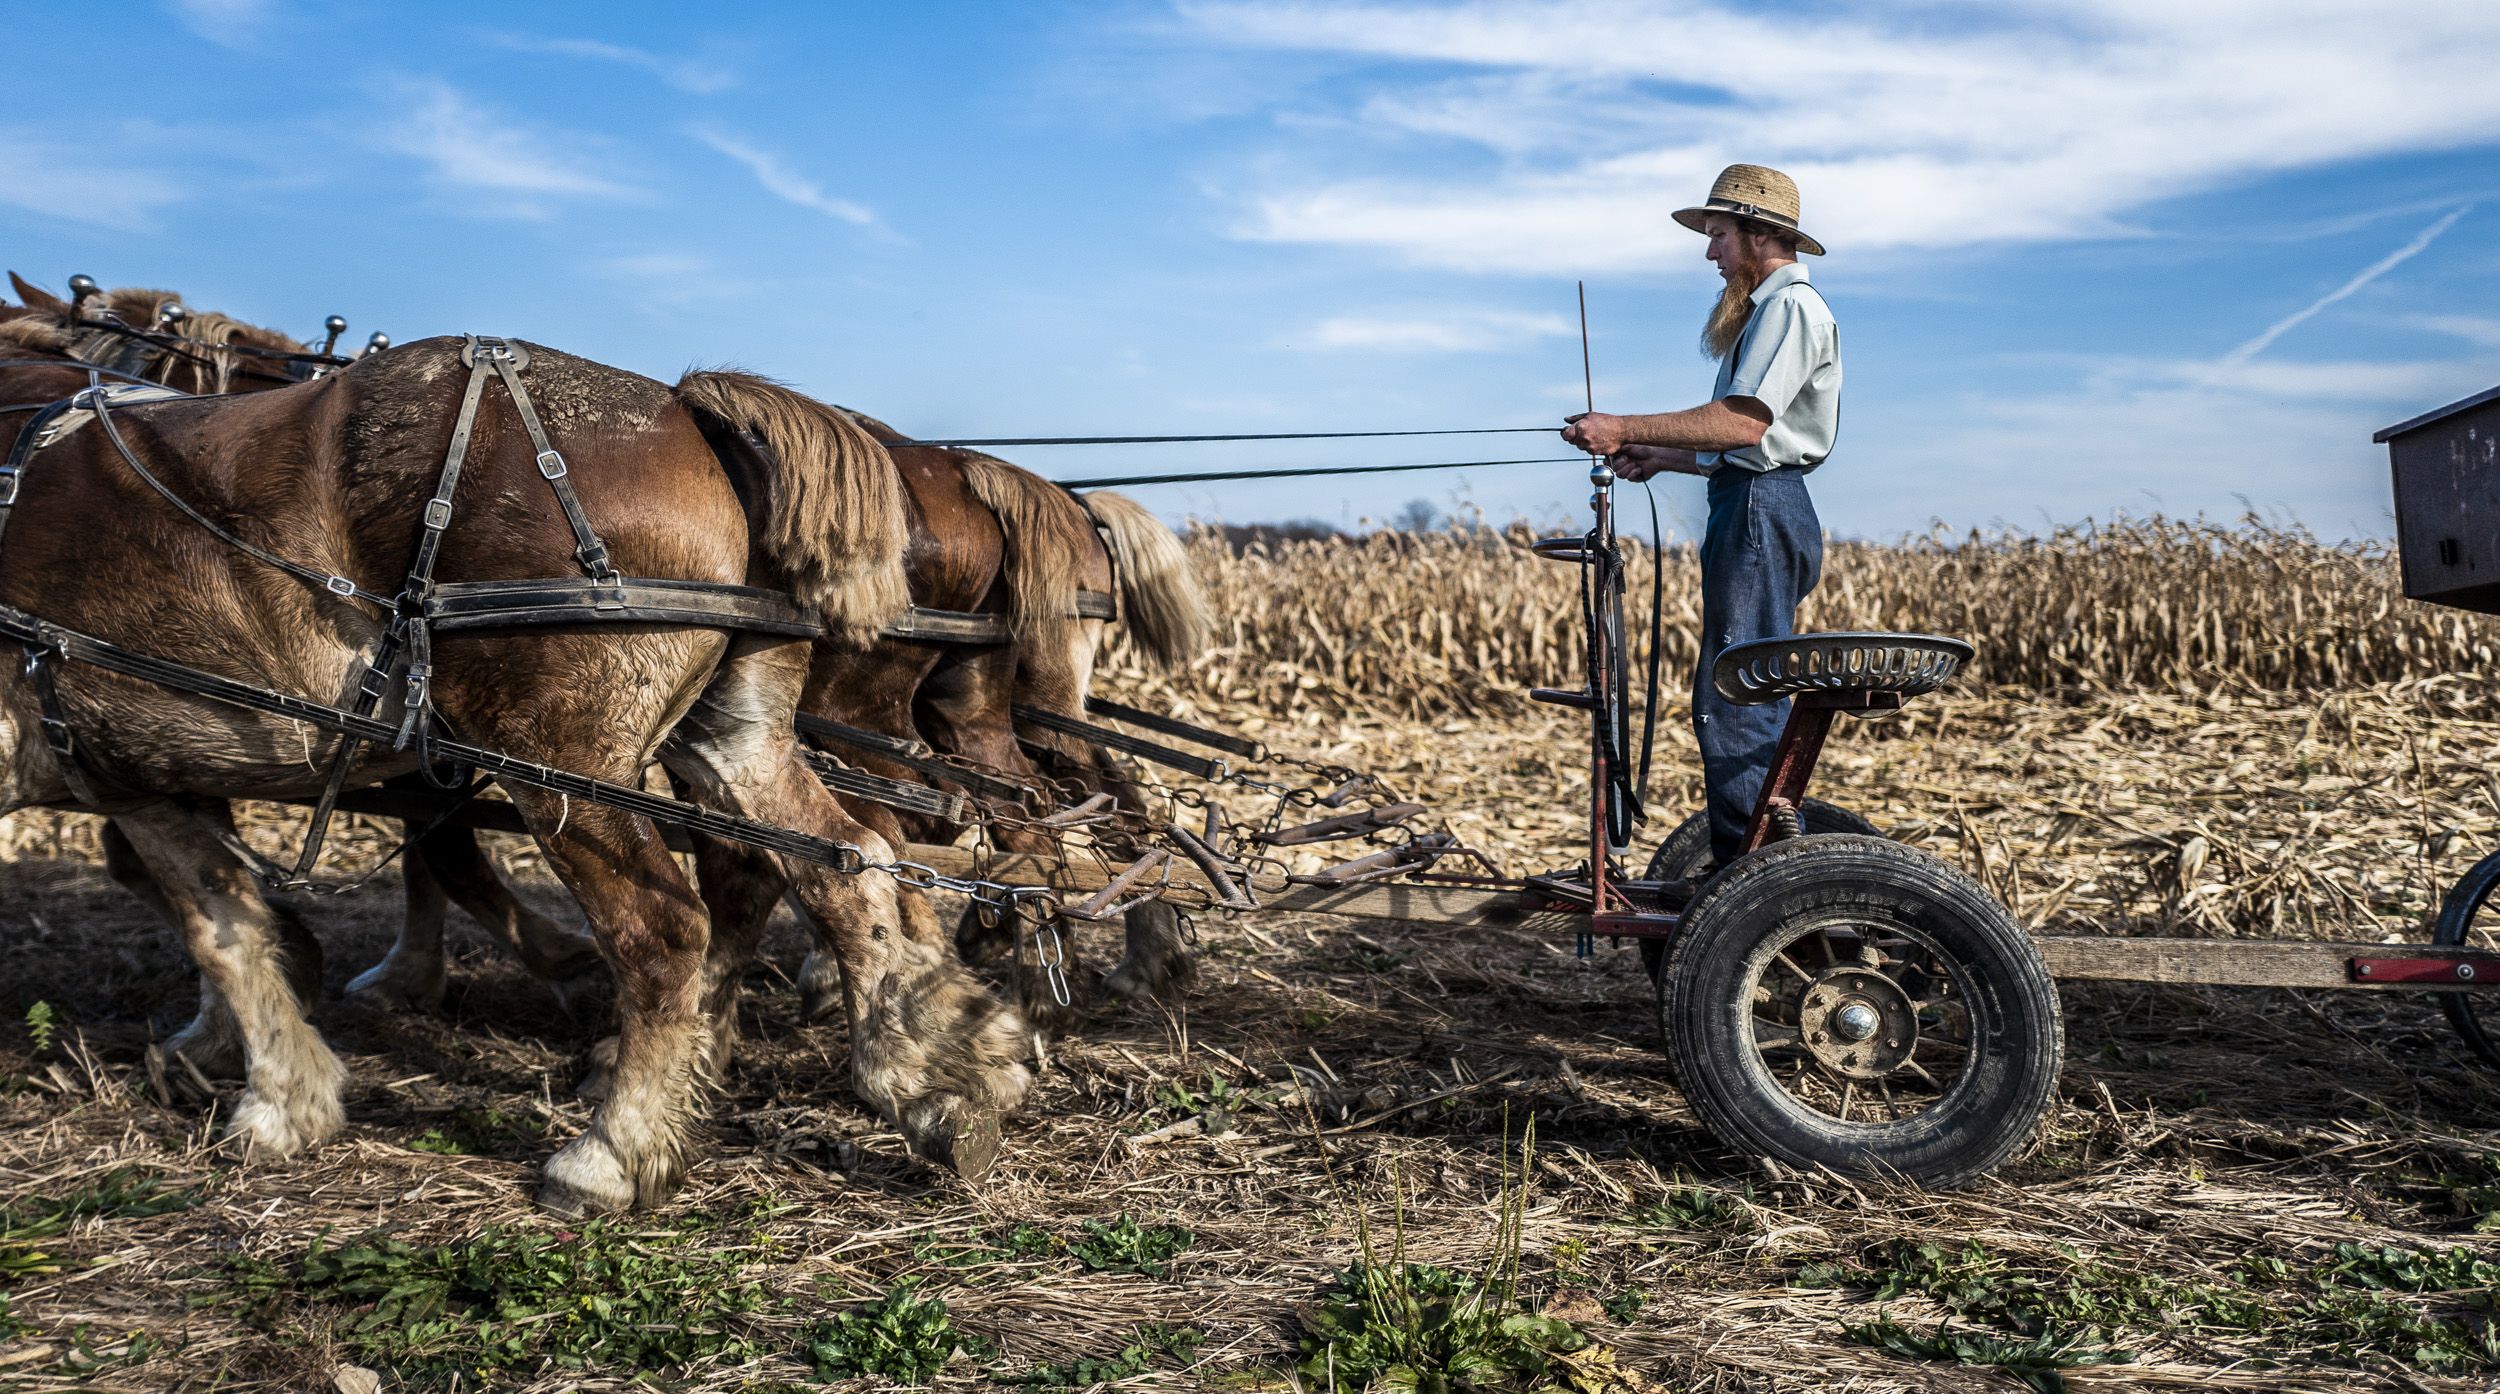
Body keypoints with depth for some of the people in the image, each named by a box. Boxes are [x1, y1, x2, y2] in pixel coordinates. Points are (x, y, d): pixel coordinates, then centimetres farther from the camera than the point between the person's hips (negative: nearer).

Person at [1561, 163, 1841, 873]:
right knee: (1751, 702, 11)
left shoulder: (1790, 305, -8)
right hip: (1752, 504, 11)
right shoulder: (1766, 309, 25)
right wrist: (1660, 456, 16)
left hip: (1762, 511, -11)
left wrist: (1626, 429, -18)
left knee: (1735, 703, -12)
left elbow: (1744, 421, -21)